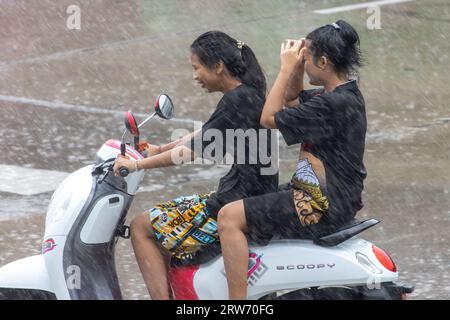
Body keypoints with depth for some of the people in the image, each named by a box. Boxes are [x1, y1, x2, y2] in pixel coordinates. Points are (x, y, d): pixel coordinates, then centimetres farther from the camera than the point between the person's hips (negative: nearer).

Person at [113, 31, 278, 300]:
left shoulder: (237, 101, -18)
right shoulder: (249, 94, 12)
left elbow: (195, 149, -20)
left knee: (141, 228, -2)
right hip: (257, 197, 10)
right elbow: (204, 135, 24)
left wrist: (138, 165, -14)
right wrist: (159, 150, 23)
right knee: (163, 221, 25)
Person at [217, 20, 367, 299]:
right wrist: (296, 65, 7)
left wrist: (287, 68, -12)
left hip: (324, 206, -11)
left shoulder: (334, 104, -22)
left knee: (230, 217, -17)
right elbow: (292, 98, 25)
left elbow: (269, 118, -17)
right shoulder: (346, 93, 9)